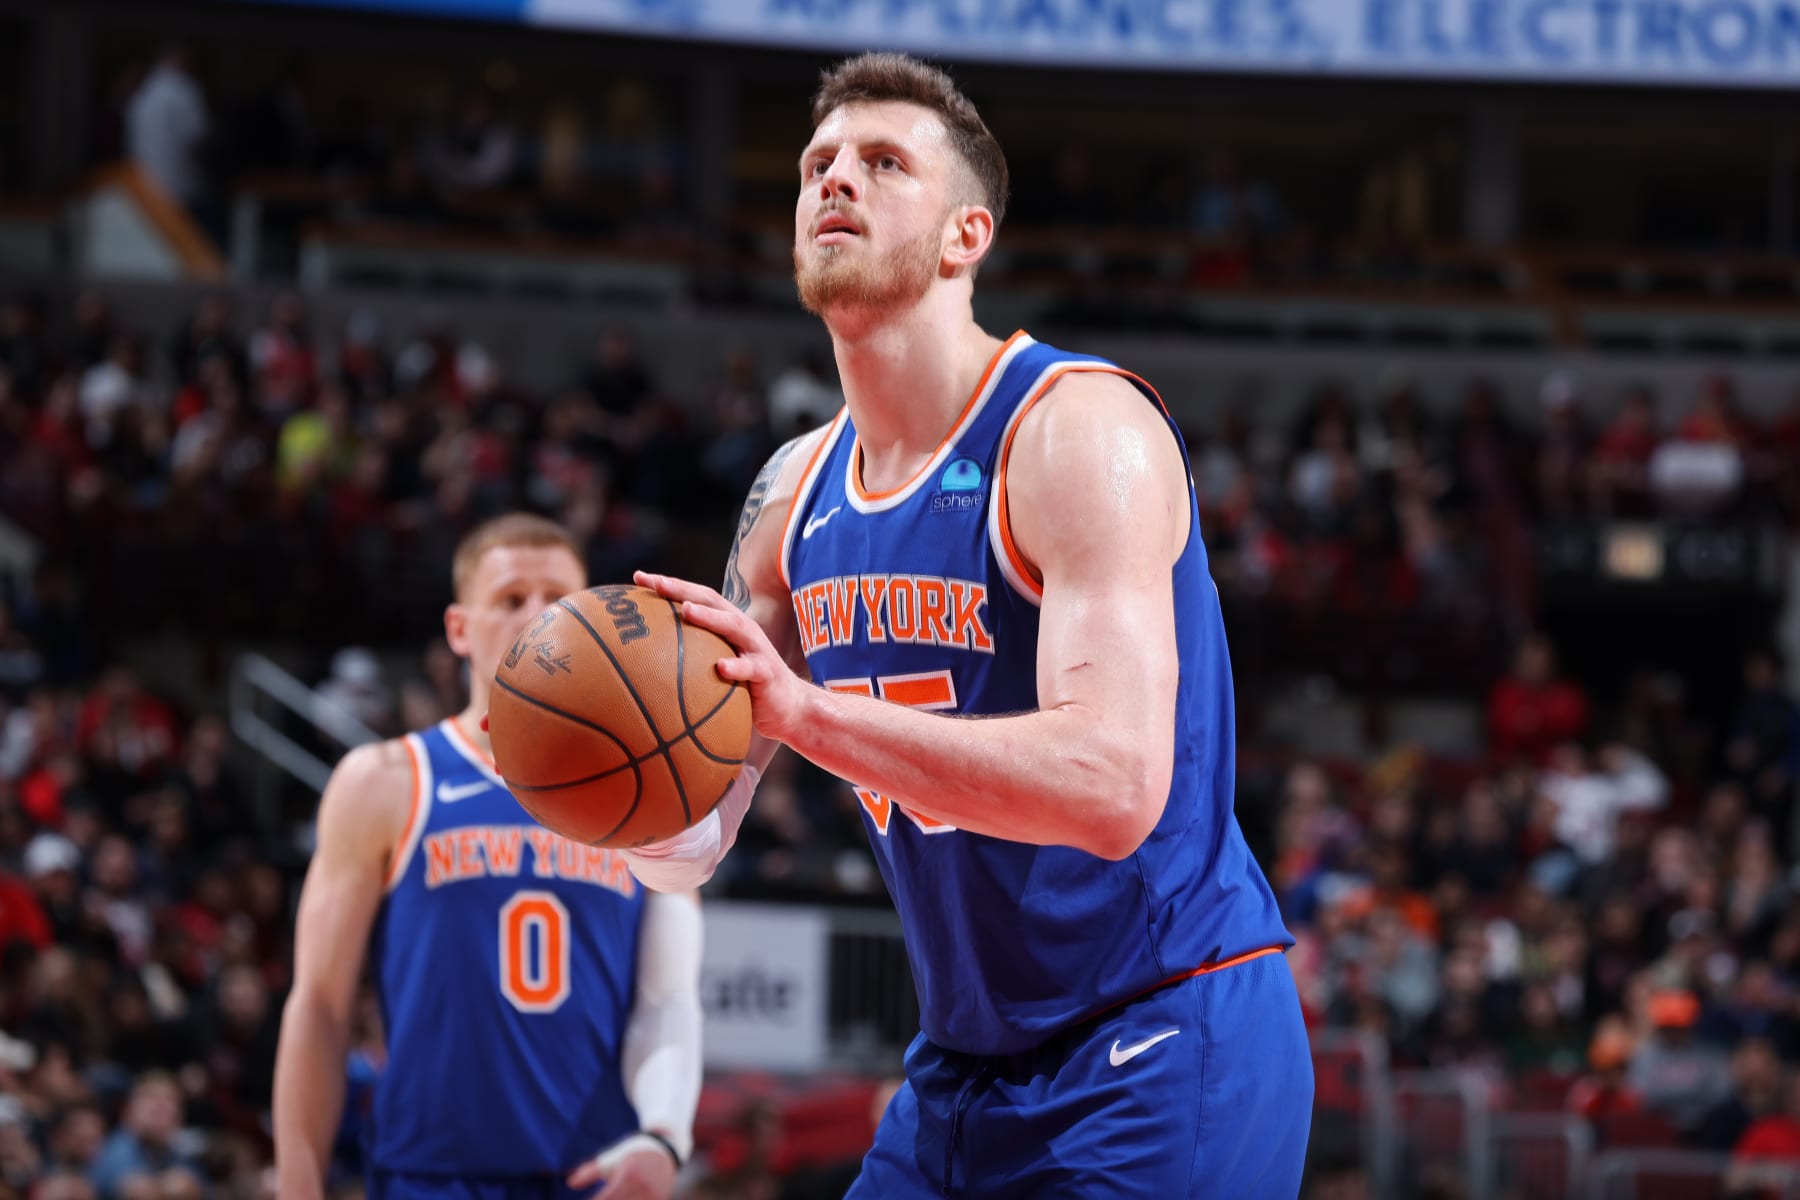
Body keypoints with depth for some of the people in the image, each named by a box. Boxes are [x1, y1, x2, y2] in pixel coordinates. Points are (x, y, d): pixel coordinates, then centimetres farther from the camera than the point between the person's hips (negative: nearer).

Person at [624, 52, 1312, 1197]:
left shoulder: (1079, 428, -15)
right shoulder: (796, 493, 8)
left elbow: (1113, 786, -29)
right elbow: (690, 844, 11)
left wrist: (807, 713, -36)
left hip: (1164, 1063, -7)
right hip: (964, 1071, 7)